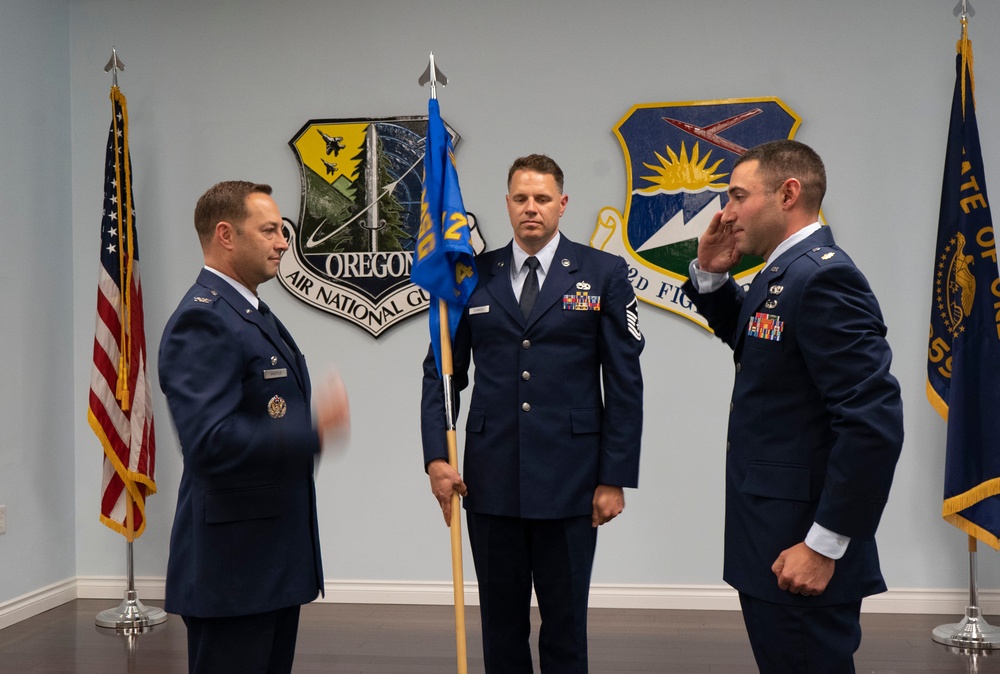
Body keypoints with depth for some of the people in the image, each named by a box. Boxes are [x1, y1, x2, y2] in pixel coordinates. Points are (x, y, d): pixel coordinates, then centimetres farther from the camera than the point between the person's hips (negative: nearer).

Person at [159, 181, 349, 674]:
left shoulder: (253, 315, 15)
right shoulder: (202, 321, -17)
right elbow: (210, 442, -28)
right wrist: (313, 432, -22)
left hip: (274, 559, 10)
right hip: (231, 567, -10)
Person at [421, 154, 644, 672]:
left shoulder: (603, 273, 0)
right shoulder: (473, 275, 6)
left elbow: (624, 382, -1)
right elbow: (441, 372, 8)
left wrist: (616, 478, -5)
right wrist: (436, 457, -3)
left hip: (570, 481, -2)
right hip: (491, 479, 2)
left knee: (565, 627, 7)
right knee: (500, 624, 12)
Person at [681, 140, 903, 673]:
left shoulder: (823, 276, -19)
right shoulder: (783, 272, 10)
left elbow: (874, 421, -25)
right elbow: (745, 340, 29)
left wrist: (826, 545, -22)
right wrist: (711, 275, 10)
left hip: (800, 553, -10)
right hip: (770, 535, 10)